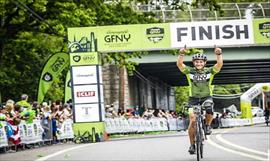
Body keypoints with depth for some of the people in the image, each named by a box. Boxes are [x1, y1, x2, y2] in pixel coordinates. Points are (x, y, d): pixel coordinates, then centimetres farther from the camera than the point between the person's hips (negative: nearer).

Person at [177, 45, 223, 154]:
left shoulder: (209, 71, -3)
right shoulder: (189, 71, -5)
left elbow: (219, 64, -17)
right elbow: (179, 64, -19)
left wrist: (219, 54, -34)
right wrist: (181, 54, -36)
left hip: (206, 97, 0)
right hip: (193, 98, 0)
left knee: (209, 110, -33)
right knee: (192, 121, -12)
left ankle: (207, 125, -1)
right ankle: (192, 144, 3)